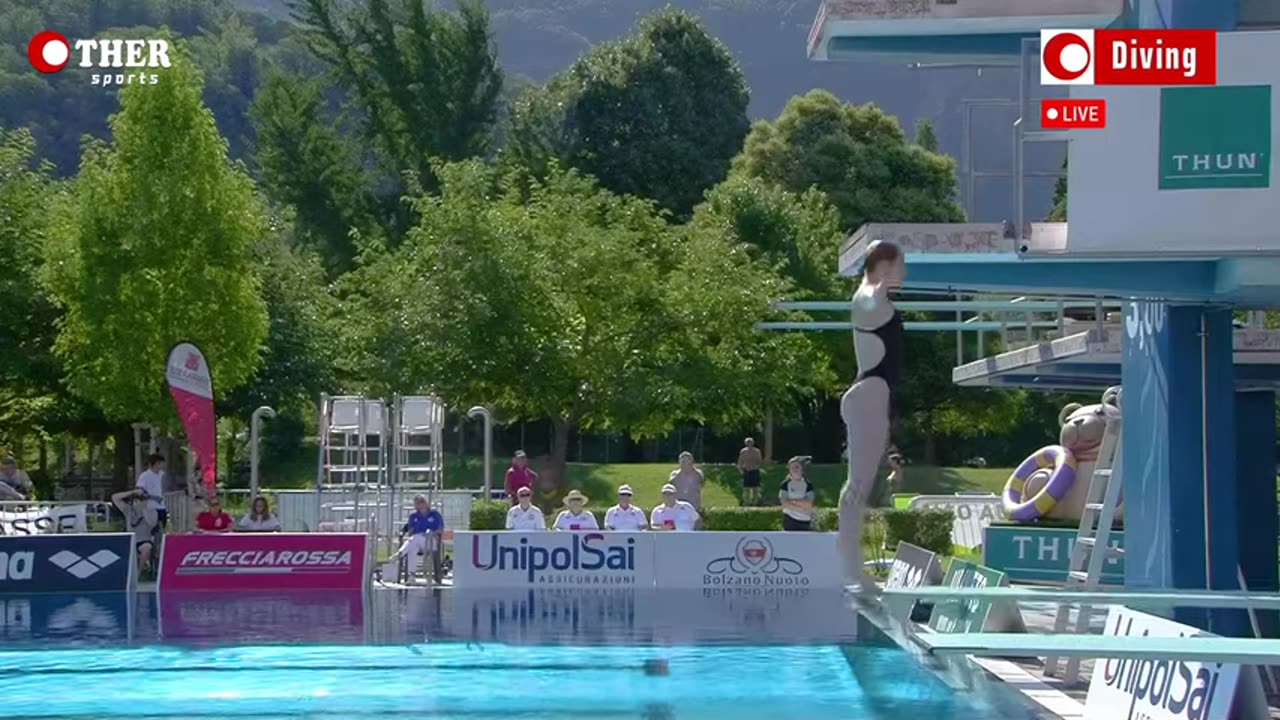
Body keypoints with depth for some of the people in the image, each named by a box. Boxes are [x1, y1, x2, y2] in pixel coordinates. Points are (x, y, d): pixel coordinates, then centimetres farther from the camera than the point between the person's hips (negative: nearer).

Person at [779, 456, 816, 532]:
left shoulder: (808, 485, 1)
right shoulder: (786, 484, -2)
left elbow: (809, 504, -7)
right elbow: (785, 504, -10)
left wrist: (793, 501, -13)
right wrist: (801, 506, -14)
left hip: (805, 520, 1)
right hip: (790, 520, -1)